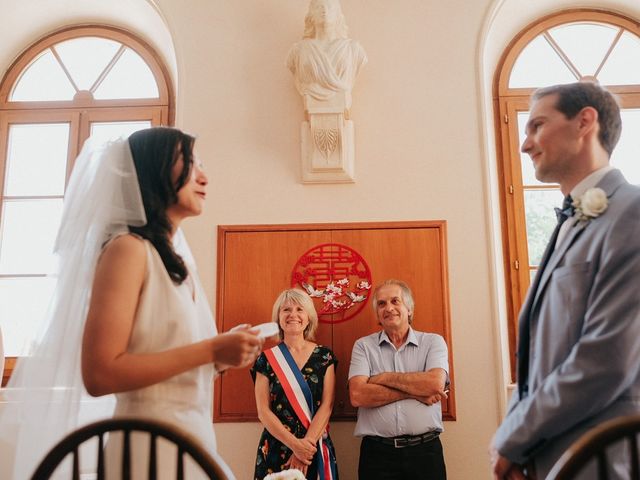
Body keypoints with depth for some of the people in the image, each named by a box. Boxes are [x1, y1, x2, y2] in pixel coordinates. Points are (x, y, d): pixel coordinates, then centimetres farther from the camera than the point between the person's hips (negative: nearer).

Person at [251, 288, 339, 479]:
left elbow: (327, 405, -5)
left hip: (316, 450, 0)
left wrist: (307, 443, -16)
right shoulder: (267, 358, 0)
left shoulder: (324, 356, 1)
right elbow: (263, 411, -5)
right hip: (275, 449, 0)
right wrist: (295, 444, -15)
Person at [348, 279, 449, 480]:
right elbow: (357, 396, -11)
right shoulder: (363, 346, 3)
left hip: (425, 450, 0)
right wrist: (414, 391, -11)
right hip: (377, 452, 0)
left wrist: (385, 377, -8)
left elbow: (435, 383, -14)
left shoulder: (433, 341, 4)